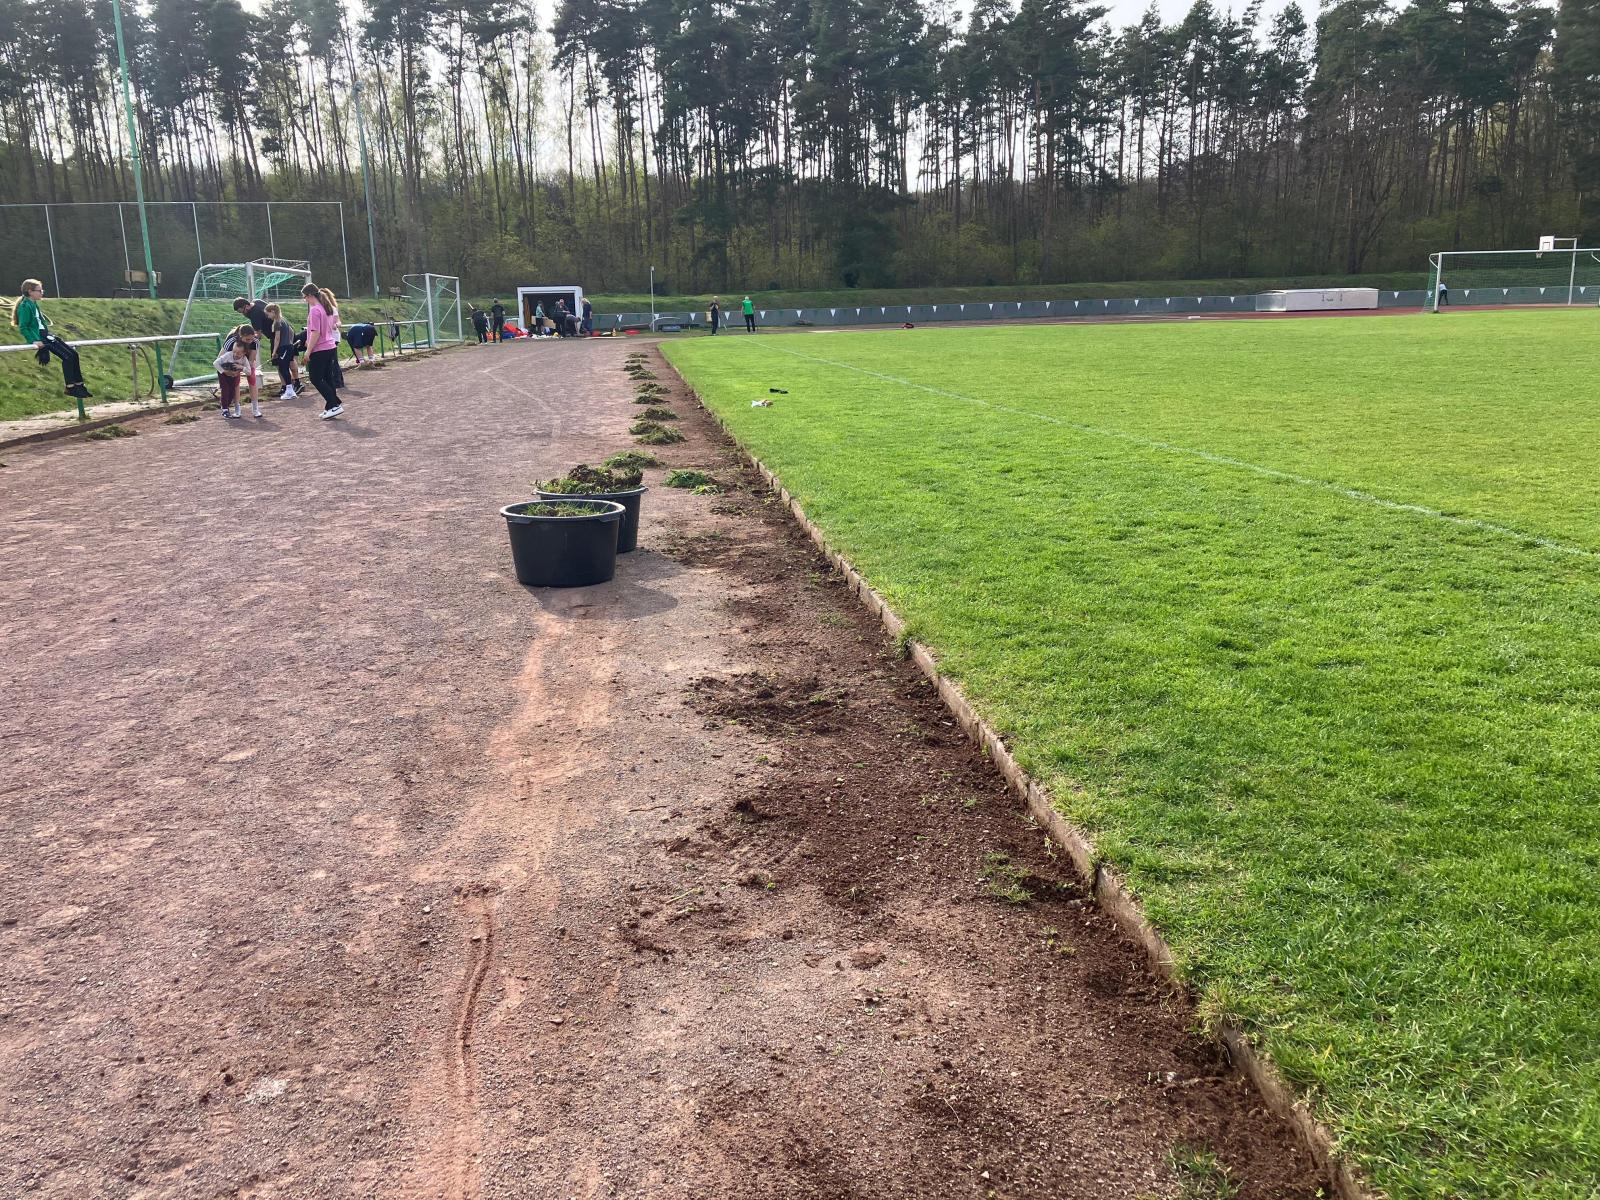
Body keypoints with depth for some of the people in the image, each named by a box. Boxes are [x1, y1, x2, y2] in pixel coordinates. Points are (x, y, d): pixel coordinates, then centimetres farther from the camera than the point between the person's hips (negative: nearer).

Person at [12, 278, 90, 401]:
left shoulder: (34, 304, 17)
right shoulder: (25, 306, -10)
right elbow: (23, 327, -14)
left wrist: (51, 335, 23)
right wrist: (34, 340, -22)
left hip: (46, 335, 9)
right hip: (38, 337, -9)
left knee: (73, 354, -1)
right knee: (67, 356, -18)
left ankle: (79, 385, 0)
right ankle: (70, 387, -16)